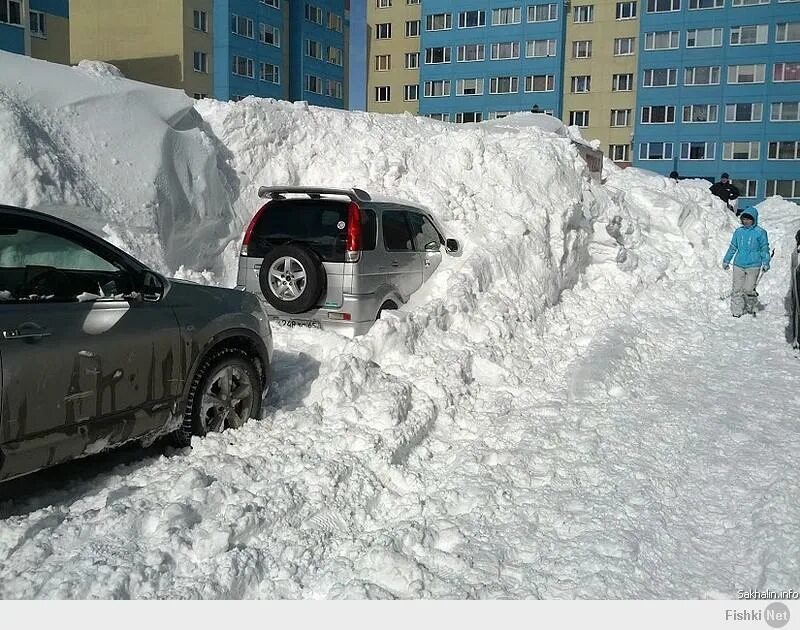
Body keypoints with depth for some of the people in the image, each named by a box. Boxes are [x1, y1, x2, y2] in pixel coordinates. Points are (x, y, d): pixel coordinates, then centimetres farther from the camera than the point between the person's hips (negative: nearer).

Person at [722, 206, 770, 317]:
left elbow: (764, 249, 3)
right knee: (737, 289, 1)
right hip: (738, 265, 3)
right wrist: (726, 260, 17)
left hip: (753, 266, -3)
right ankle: (736, 311, 9)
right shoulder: (738, 231, 8)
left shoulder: (760, 232, -2)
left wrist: (766, 263, -2)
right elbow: (732, 247, 17)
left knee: (748, 289, -6)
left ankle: (749, 307, 18)